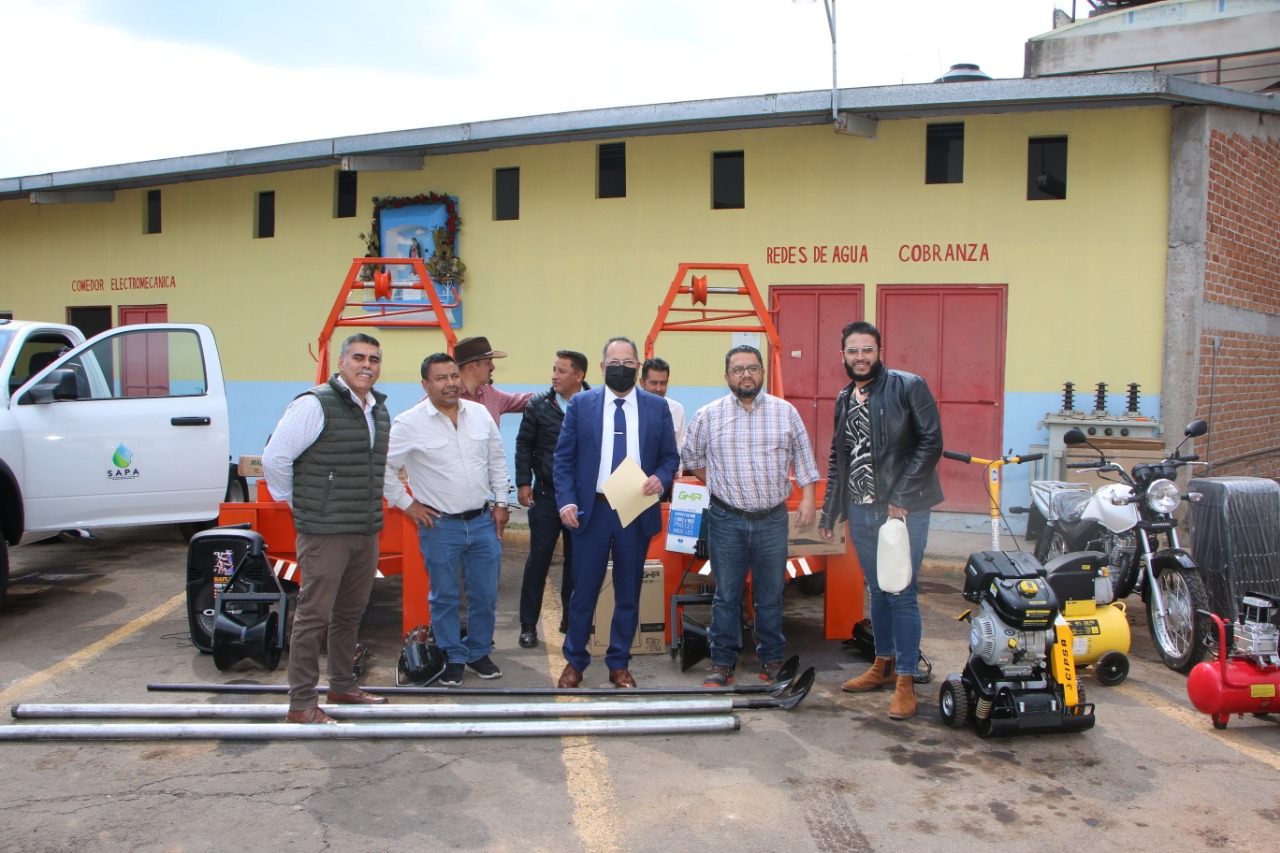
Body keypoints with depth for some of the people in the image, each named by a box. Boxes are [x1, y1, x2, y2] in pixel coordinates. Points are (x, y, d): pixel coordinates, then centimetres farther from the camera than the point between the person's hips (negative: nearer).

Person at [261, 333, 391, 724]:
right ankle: (301, 703, 8)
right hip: (324, 532, -7)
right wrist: (295, 502, -3)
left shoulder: (380, 410, 12)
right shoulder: (314, 404, -13)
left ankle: (343, 686, 31)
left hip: (367, 532, 8)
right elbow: (274, 457, -14)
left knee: (350, 613, 17)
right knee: (314, 615, -1)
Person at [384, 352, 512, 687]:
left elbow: (497, 461, 13)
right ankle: (453, 659, 25)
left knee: (485, 595, 10)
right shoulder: (409, 424, -10)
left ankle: (479, 652, 29)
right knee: (445, 597, 9)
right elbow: (382, 465, -6)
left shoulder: (480, 414, 3)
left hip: (483, 521, 3)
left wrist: (501, 503, 10)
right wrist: (406, 503, -5)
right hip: (440, 525, -3)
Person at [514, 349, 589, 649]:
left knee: (577, 560, 10)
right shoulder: (539, 405, 0)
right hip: (546, 494, 0)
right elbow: (524, 445, 5)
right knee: (539, 559, 3)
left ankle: (571, 619, 24)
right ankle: (528, 625, 12)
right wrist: (523, 483, -2)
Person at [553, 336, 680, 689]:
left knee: (629, 593, 11)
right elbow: (563, 458, 1)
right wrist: (566, 501, -11)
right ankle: (575, 661, 25)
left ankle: (619, 664, 25)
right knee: (584, 590, 7)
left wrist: (661, 479, -14)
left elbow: (670, 457, 8)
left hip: (638, 512, 1)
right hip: (591, 510, -1)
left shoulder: (657, 407, 4)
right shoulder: (581, 404, 1)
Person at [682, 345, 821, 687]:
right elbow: (691, 457, 13)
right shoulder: (708, 416, 0)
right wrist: (717, 486, 9)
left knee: (771, 595, 9)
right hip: (726, 520, -1)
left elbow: (803, 458, 8)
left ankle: (771, 660, 22)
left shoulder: (786, 412, 2)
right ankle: (722, 662, 15)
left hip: (772, 519, 1)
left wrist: (807, 499, 0)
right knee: (726, 595, 5)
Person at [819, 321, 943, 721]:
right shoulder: (844, 399, 13)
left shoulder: (908, 387, -7)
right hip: (861, 510, 6)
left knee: (902, 594, -3)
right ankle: (884, 664, 30)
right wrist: (830, 511, 17)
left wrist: (900, 498, -17)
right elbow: (837, 458, 20)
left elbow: (931, 442, -13)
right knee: (877, 591, 16)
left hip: (904, 508, -6)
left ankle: (906, 680, 5)